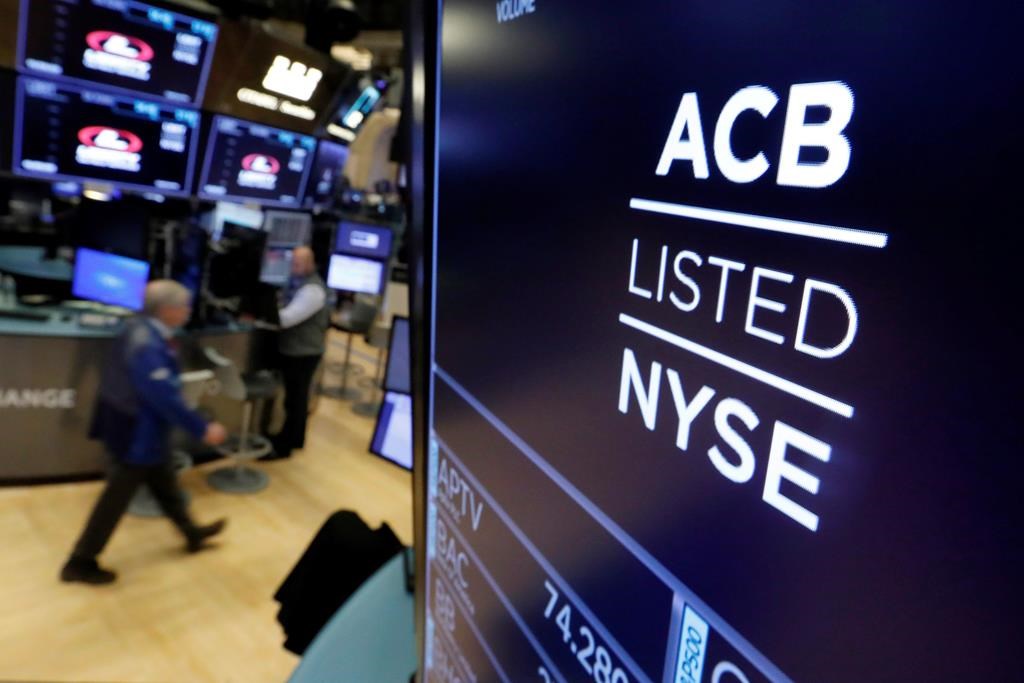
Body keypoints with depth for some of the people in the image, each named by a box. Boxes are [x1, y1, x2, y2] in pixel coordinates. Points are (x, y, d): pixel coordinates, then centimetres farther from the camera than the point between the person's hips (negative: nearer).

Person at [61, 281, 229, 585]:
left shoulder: (142, 328, 0)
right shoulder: (147, 344, -31)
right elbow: (164, 397, -33)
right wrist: (202, 429, -27)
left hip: (137, 426, 10)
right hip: (137, 432, -10)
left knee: (165, 483, 24)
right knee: (116, 499, 6)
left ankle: (191, 533, 42)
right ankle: (80, 563, 23)